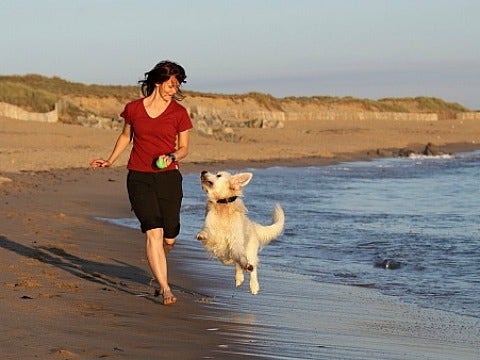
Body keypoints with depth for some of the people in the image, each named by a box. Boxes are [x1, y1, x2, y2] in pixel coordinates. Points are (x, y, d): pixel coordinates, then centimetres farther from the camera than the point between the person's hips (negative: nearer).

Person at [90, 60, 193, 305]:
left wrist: (172, 156, -12)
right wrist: (110, 161, 14)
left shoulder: (179, 113, 2)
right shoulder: (133, 109, 3)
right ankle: (165, 289, -12)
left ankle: (156, 264, 39)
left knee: (169, 238, 3)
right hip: (139, 177, -1)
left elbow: (184, 148, 8)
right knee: (154, 231, -15)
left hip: (168, 177, 1)